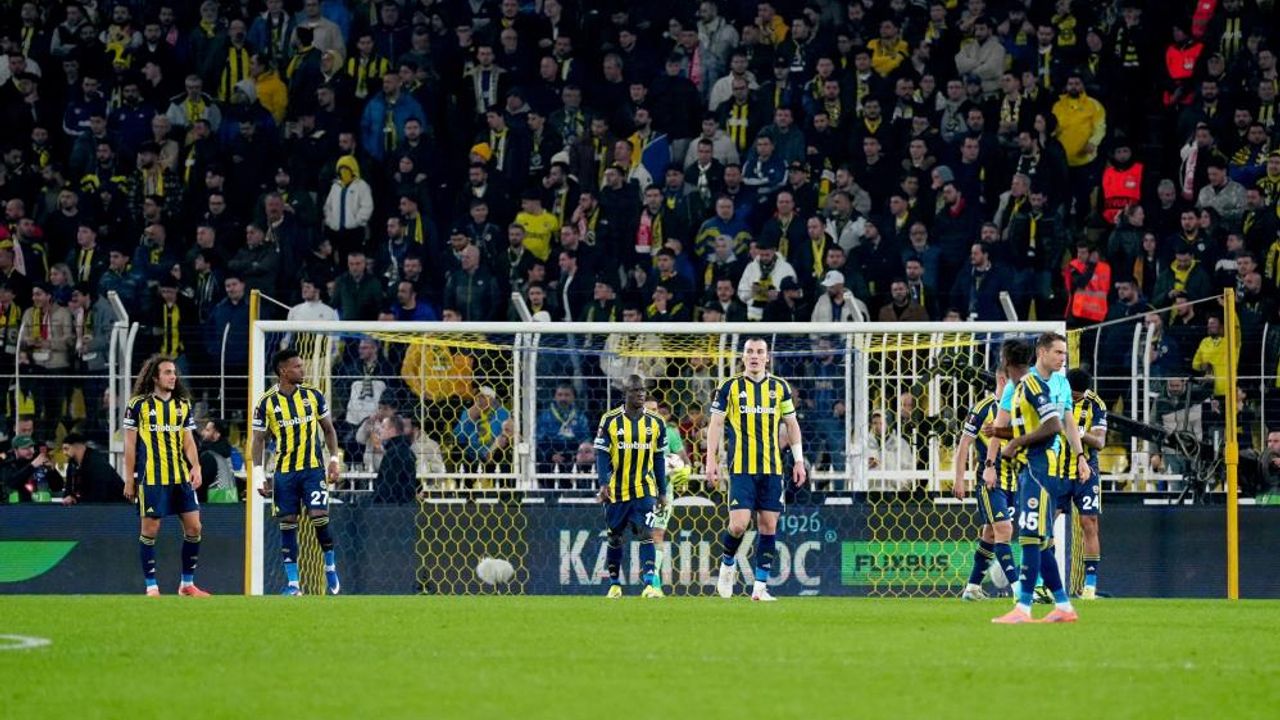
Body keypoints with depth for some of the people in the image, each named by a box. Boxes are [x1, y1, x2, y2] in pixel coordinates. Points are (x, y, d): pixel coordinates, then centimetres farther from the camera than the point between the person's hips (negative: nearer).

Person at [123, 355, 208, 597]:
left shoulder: (183, 404, 11)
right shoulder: (139, 404, -2)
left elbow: (188, 440, 13)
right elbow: (130, 444, 0)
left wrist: (195, 467, -3)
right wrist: (129, 479, -3)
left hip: (181, 477, 5)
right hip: (151, 477, -5)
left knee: (193, 526, 1)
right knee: (150, 529, -2)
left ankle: (187, 584, 13)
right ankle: (151, 587, 6)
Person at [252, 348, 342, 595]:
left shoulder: (313, 395, 1)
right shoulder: (266, 403, -5)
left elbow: (328, 429, 12)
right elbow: (259, 440, 1)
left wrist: (334, 460, 3)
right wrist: (259, 475, -6)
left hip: (312, 468, 0)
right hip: (284, 471, 0)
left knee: (319, 516, -11)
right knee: (287, 524, 1)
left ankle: (330, 567, 12)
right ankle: (293, 583, 6)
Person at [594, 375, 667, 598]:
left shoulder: (655, 423, 4)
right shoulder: (610, 421, -3)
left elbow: (659, 459, 10)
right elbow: (602, 455, -4)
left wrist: (662, 492, 9)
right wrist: (603, 483, -17)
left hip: (644, 490, 0)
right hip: (616, 491, 0)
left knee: (646, 534, -14)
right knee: (614, 538, 9)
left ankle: (650, 583, -20)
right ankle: (614, 584, 24)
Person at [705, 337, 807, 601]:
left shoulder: (779, 387, 8)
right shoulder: (730, 387, 1)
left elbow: (792, 424, 14)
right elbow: (716, 424, 4)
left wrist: (799, 460, 9)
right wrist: (711, 460, -3)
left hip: (772, 468, 3)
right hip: (741, 468, -3)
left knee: (768, 525, 0)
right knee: (738, 525, -13)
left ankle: (760, 586, 6)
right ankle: (728, 563, 17)